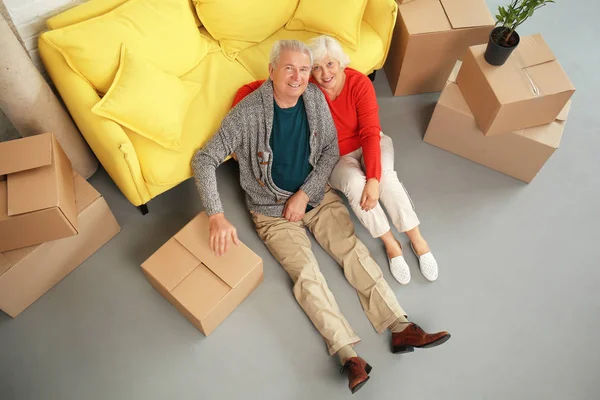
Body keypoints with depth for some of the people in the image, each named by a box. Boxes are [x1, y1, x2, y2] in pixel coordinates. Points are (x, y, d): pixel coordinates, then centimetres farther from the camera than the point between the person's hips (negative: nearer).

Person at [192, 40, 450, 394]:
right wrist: (217, 216, -30)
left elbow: (331, 149, 0)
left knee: (354, 250, -10)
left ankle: (401, 329, -9)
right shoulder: (248, 113, -20)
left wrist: (305, 194, -12)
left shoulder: (316, 98, -7)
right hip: (273, 211, -3)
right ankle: (349, 355, -19)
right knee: (306, 272, -17)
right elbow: (204, 160, -19)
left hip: (317, 194, 4)